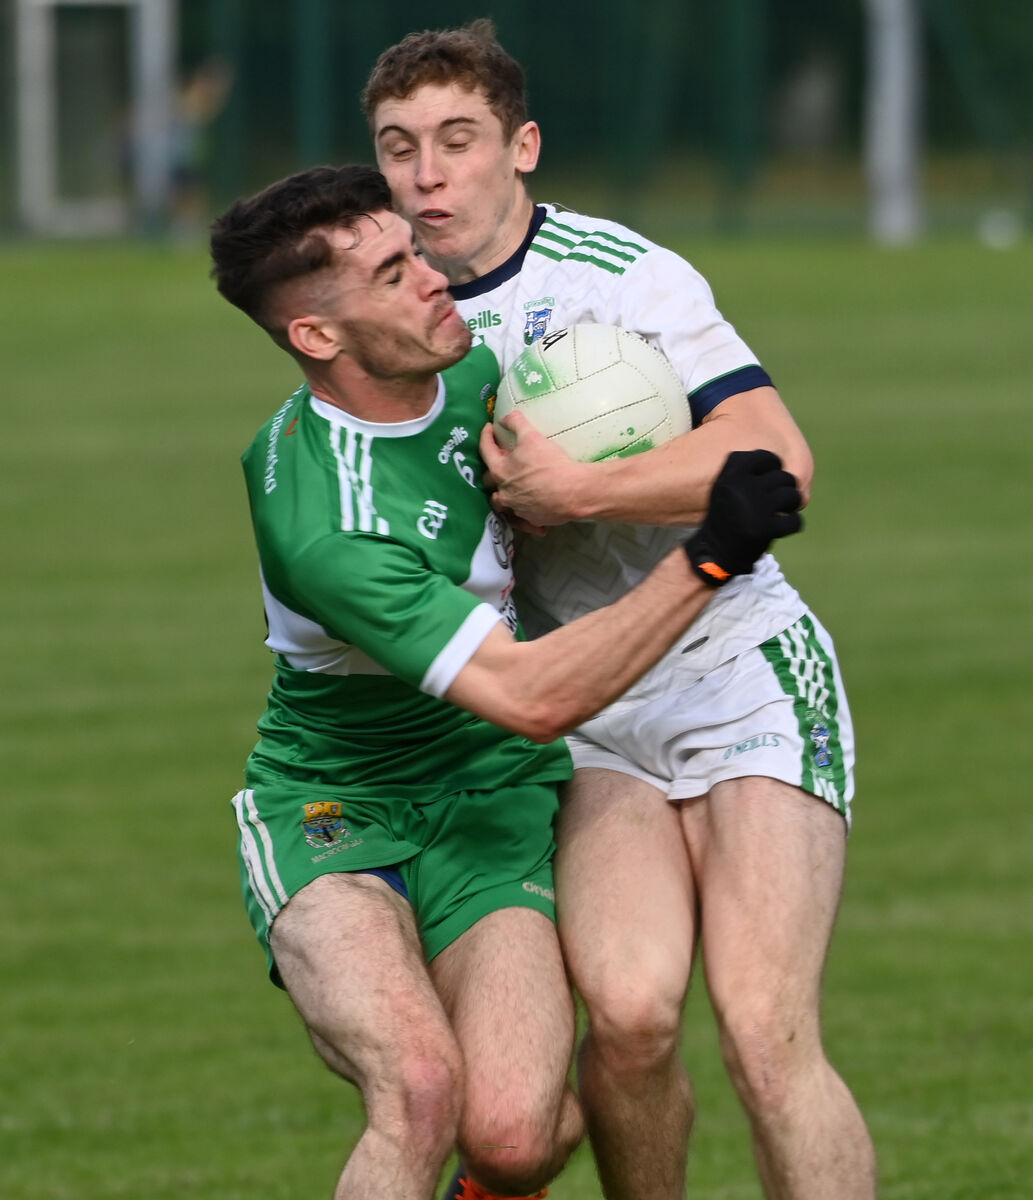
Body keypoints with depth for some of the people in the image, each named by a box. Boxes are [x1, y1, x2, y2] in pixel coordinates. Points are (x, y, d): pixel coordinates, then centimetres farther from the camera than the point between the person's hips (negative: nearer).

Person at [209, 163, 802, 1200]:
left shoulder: (464, 367, -5)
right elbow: (532, 697, -30)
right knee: (422, 1090, -32)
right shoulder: (322, 529, -29)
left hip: (489, 803, 5)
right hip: (331, 811, -5)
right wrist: (707, 558, -28)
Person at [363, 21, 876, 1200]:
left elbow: (779, 462, -24)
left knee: (763, 1030, -19)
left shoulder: (623, 278, -13)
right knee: (626, 1012, -19)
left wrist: (575, 492, -22)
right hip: (586, 719, 4)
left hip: (740, 672, -4)